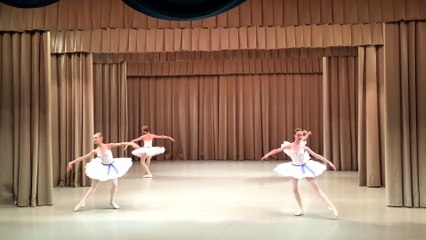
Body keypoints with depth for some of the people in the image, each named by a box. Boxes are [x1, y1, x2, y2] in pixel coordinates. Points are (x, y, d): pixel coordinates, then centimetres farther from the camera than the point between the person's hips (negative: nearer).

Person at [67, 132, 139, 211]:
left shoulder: (108, 146, -19)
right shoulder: (96, 151, -12)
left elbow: (120, 144, -26)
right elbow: (83, 157, -7)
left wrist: (131, 143, -39)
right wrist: (72, 162, -8)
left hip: (112, 166, -1)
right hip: (102, 167, 1)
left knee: (115, 184, 3)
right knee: (94, 186, 1)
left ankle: (112, 201, 24)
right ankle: (82, 201, 7)